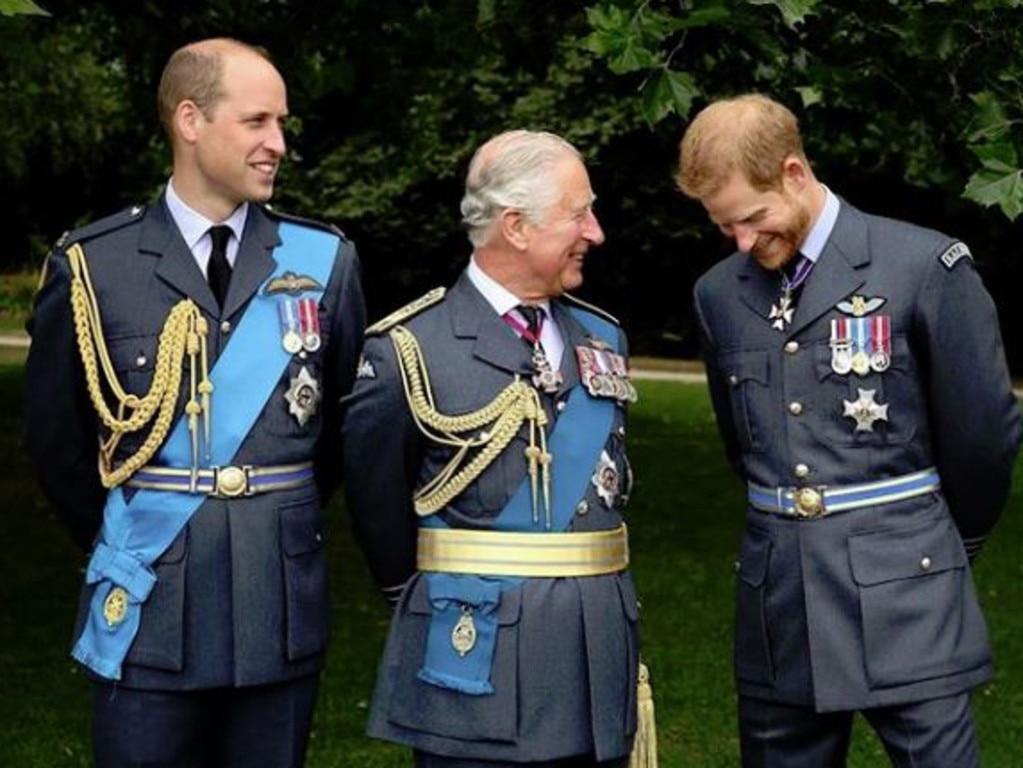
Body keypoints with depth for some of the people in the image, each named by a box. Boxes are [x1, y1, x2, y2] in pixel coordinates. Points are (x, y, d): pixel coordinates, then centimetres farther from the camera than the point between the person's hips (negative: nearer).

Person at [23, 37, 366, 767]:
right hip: (149, 606, -2)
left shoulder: (324, 260, 3)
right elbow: (55, 434, 6)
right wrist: (119, 536, 11)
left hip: (283, 604, 2)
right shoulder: (91, 265, -3)